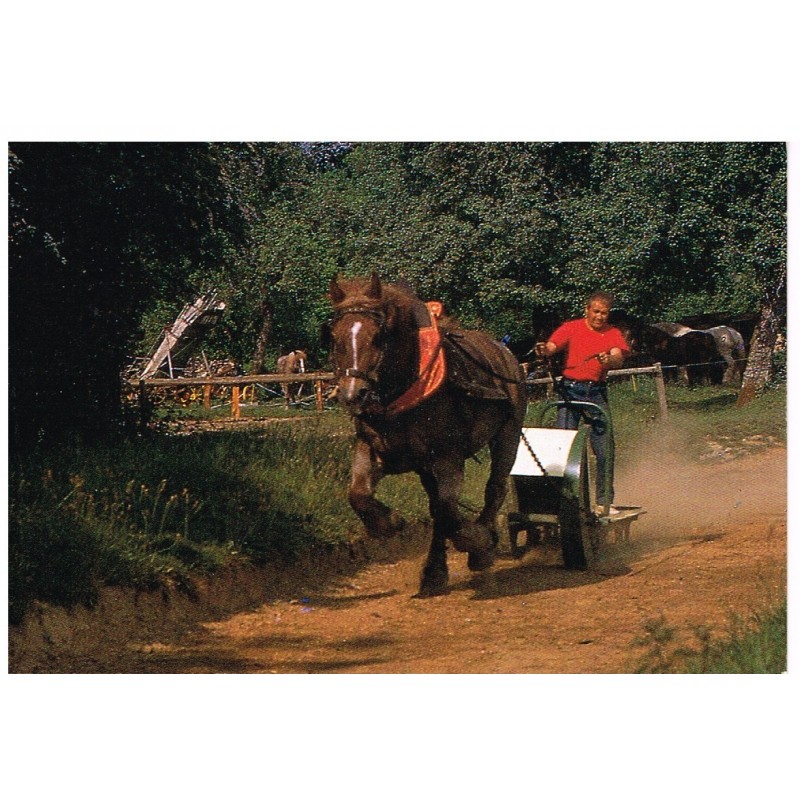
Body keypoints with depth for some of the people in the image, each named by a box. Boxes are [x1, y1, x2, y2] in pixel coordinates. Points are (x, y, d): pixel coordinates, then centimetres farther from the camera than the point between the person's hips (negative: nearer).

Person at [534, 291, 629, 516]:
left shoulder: (613, 334, 9)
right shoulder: (571, 328, 4)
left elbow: (618, 358, -9)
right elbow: (552, 346, -11)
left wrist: (609, 360, -33)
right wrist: (543, 350, -35)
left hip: (597, 392, 2)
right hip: (570, 389, -2)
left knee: (605, 450, -3)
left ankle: (604, 502, 7)